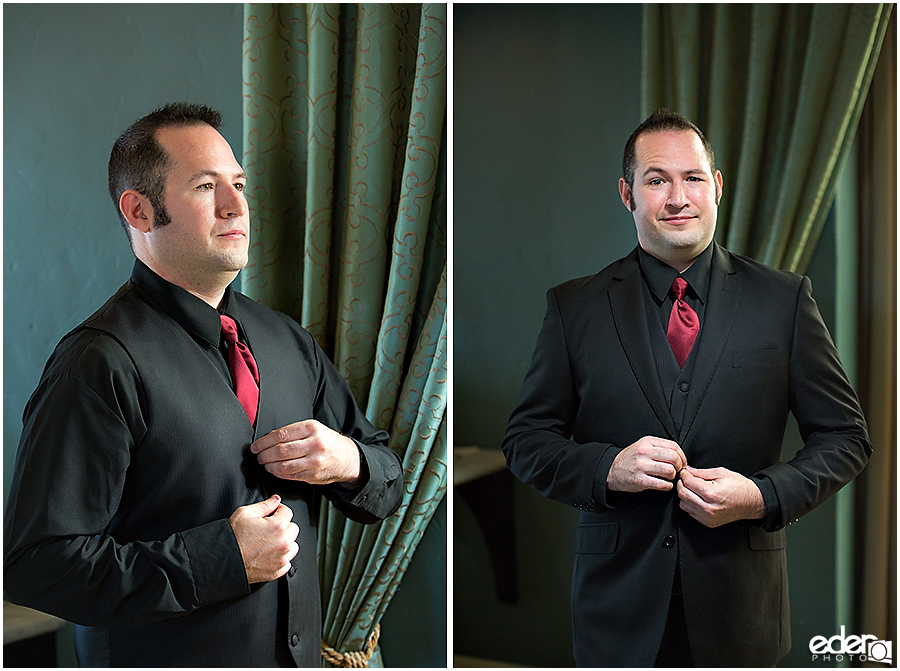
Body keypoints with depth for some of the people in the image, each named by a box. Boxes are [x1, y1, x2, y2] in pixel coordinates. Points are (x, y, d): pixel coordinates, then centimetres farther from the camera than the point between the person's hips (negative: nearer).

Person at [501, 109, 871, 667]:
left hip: (741, 605, 1)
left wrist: (763, 496, -13)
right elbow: (527, 439, 3)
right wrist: (608, 469, -15)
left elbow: (845, 436, 3)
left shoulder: (784, 299, 0)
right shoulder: (574, 307, 1)